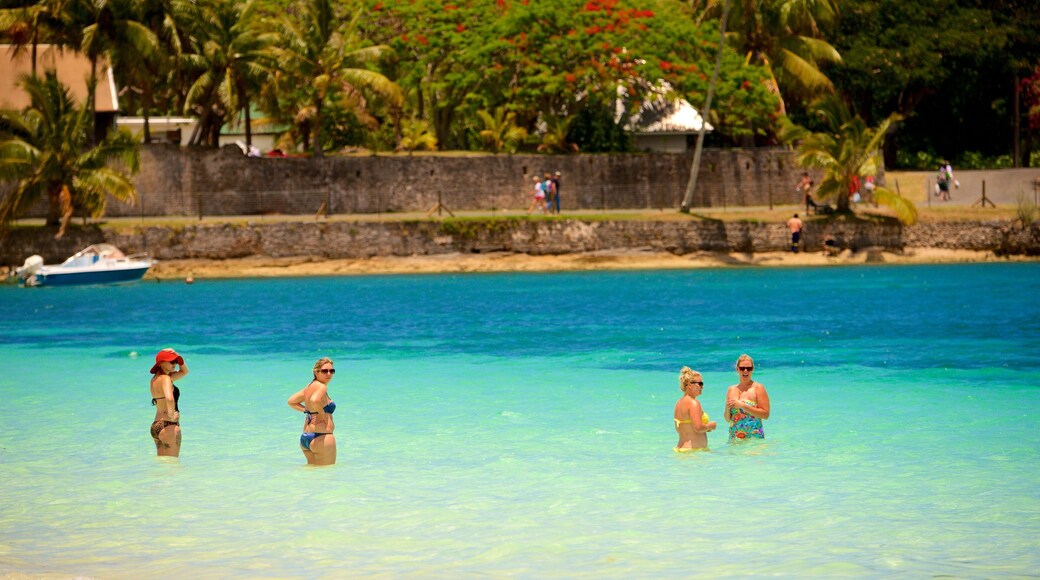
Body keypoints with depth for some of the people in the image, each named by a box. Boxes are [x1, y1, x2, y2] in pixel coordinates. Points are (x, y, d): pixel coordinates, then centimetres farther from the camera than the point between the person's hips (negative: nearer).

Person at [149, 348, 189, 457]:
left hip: (156, 426, 9)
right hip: (169, 425, -9)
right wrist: (171, 415, -18)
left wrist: (176, 355, 12)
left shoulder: (155, 378, 14)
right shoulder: (165, 378, -14)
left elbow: (184, 371, 26)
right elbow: (169, 399, -34)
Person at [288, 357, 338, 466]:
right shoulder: (321, 387, -12)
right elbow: (314, 401, -33)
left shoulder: (310, 386, 15)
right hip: (321, 436, -9)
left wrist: (307, 411, 13)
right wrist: (323, 415, -16)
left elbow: (291, 401, 23)